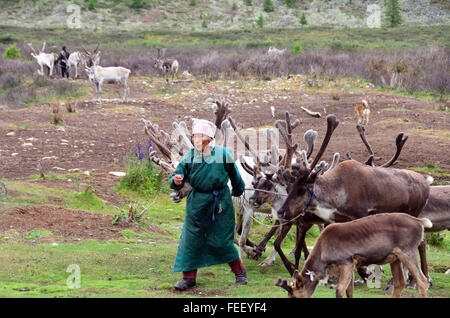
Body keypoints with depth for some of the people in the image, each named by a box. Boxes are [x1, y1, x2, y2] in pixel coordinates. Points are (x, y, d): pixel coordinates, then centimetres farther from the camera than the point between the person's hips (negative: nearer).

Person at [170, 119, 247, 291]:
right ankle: (189, 277, 11)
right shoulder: (189, 156, -5)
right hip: (197, 202, 2)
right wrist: (176, 181, -26)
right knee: (190, 238, 0)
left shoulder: (223, 154, -9)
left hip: (220, 202, -2)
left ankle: (240, 272, 23)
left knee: (222, 241, 2)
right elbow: (178, 175, -3)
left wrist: (238, 190, 23)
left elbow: (234, 175, 8)